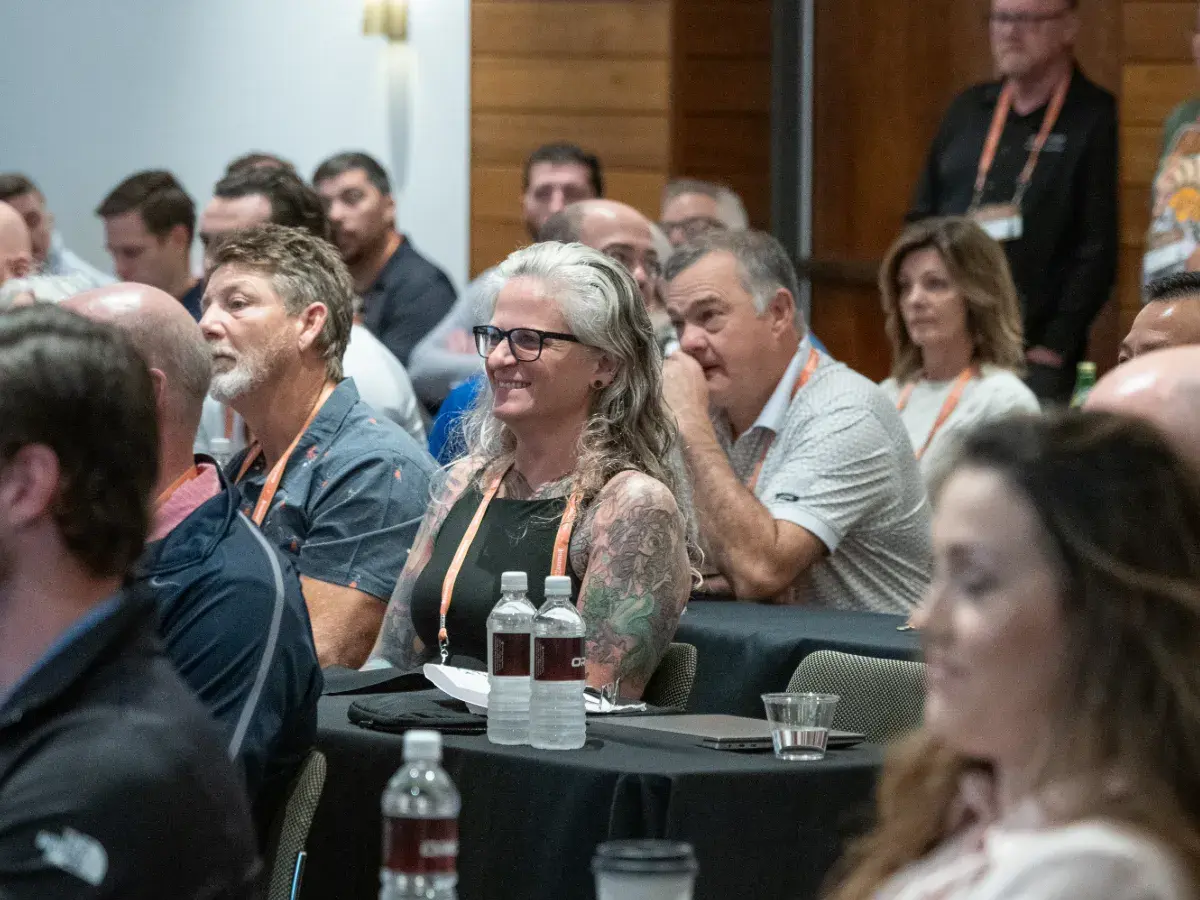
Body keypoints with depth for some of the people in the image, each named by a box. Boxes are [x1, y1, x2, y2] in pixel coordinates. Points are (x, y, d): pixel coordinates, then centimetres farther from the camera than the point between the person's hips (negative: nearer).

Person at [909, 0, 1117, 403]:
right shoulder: (968, 110, 15)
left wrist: (1053, 349, -14)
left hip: (1037, 359, -5)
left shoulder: (1096, 120, -3)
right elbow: (922, 219, 18)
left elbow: (1099, 251, -9)